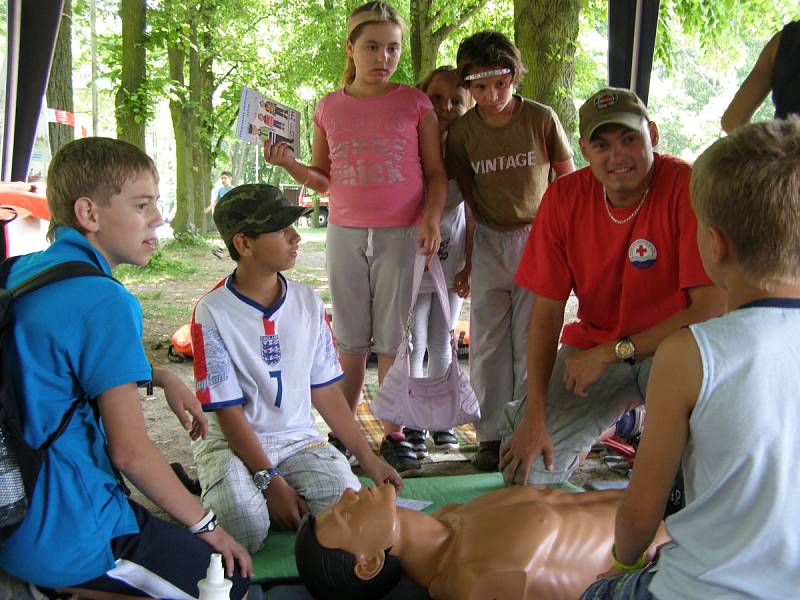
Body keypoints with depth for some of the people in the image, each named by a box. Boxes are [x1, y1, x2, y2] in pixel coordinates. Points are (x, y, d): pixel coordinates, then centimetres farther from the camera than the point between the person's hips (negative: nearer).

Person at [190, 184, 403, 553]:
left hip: (298, 438, 4)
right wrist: (270, 482, -18)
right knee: (245, 529, -30)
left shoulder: (308, 302, 1)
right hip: (232, 441, -3)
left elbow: (325, 390, 7)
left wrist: (368, 458, 5)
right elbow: (229, 412, -13)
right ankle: (223, 494, 4)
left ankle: (271, 507, 4)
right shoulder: (212, 313, -13)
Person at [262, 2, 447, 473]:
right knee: (350, 338, 8)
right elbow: (323, 180, 14)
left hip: (402, 234, -2)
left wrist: (431, 219, -13)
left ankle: (394, 435, 10)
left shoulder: (415, 103, 2)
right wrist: (288, 163, -4)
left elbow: (436, 173, 3)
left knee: (393, 338, 1)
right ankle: (343, 431, 17)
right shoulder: (329, 108, 9)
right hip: (345, 234, 3)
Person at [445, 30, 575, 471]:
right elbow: (465, 192, 7)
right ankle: (491, 435, 14)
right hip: (488, 241, 2)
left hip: (537, 237, -2)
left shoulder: (541, 119, -8)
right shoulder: (461, 132, -3)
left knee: (532, 342, 2)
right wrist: (465, 257, 6)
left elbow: (568, 178, 3)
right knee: (488, 342, 5)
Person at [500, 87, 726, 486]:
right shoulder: (564, 197, -8)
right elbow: (546, 312, -7)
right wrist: (534, 416, -15)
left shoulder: (689, 188, -20)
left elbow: (712, 308, -23)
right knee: (526, 472, -11)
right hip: (592, 345, 3)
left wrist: (613, 352, -19)